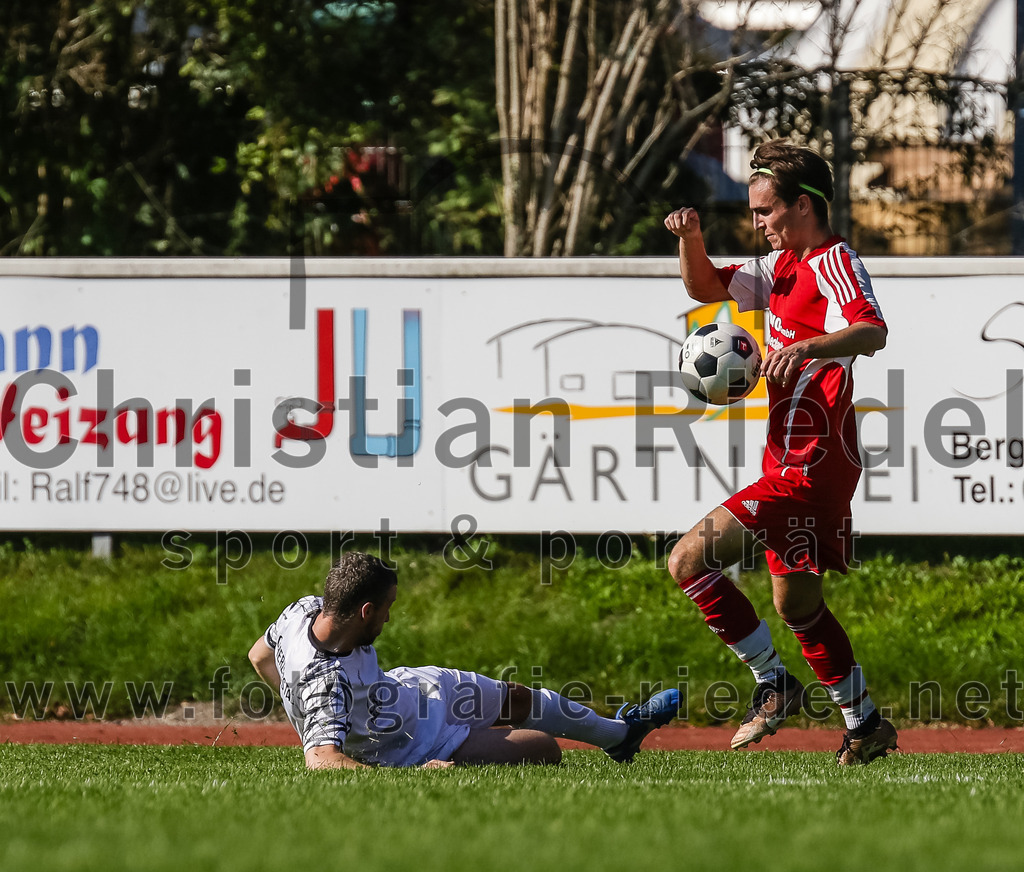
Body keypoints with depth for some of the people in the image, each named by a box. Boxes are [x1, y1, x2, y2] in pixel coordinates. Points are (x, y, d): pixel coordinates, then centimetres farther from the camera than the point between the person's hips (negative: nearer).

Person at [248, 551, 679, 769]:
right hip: (414, 747, -8)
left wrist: (304, 712, 10)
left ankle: (619, 732, 53)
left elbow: (260, 655, -1)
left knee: (521, 699, 26)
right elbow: (320, 759, -54)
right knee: (546, 747, 3)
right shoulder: (327, 683, -44)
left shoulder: (306, 610, -20)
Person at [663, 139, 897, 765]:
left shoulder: (836, 263, -13)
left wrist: (808, 346, -50)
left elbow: (871, 332, -31)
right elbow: (707, 288, 26)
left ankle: (774, 682, -8)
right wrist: (691, 239, 5)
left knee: (690, 560, -16)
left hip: (810, 466, -10)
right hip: (791, 459, 10)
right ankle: (866, 725, 29)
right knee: (796, 603, 19)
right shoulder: (783, 264, 16)